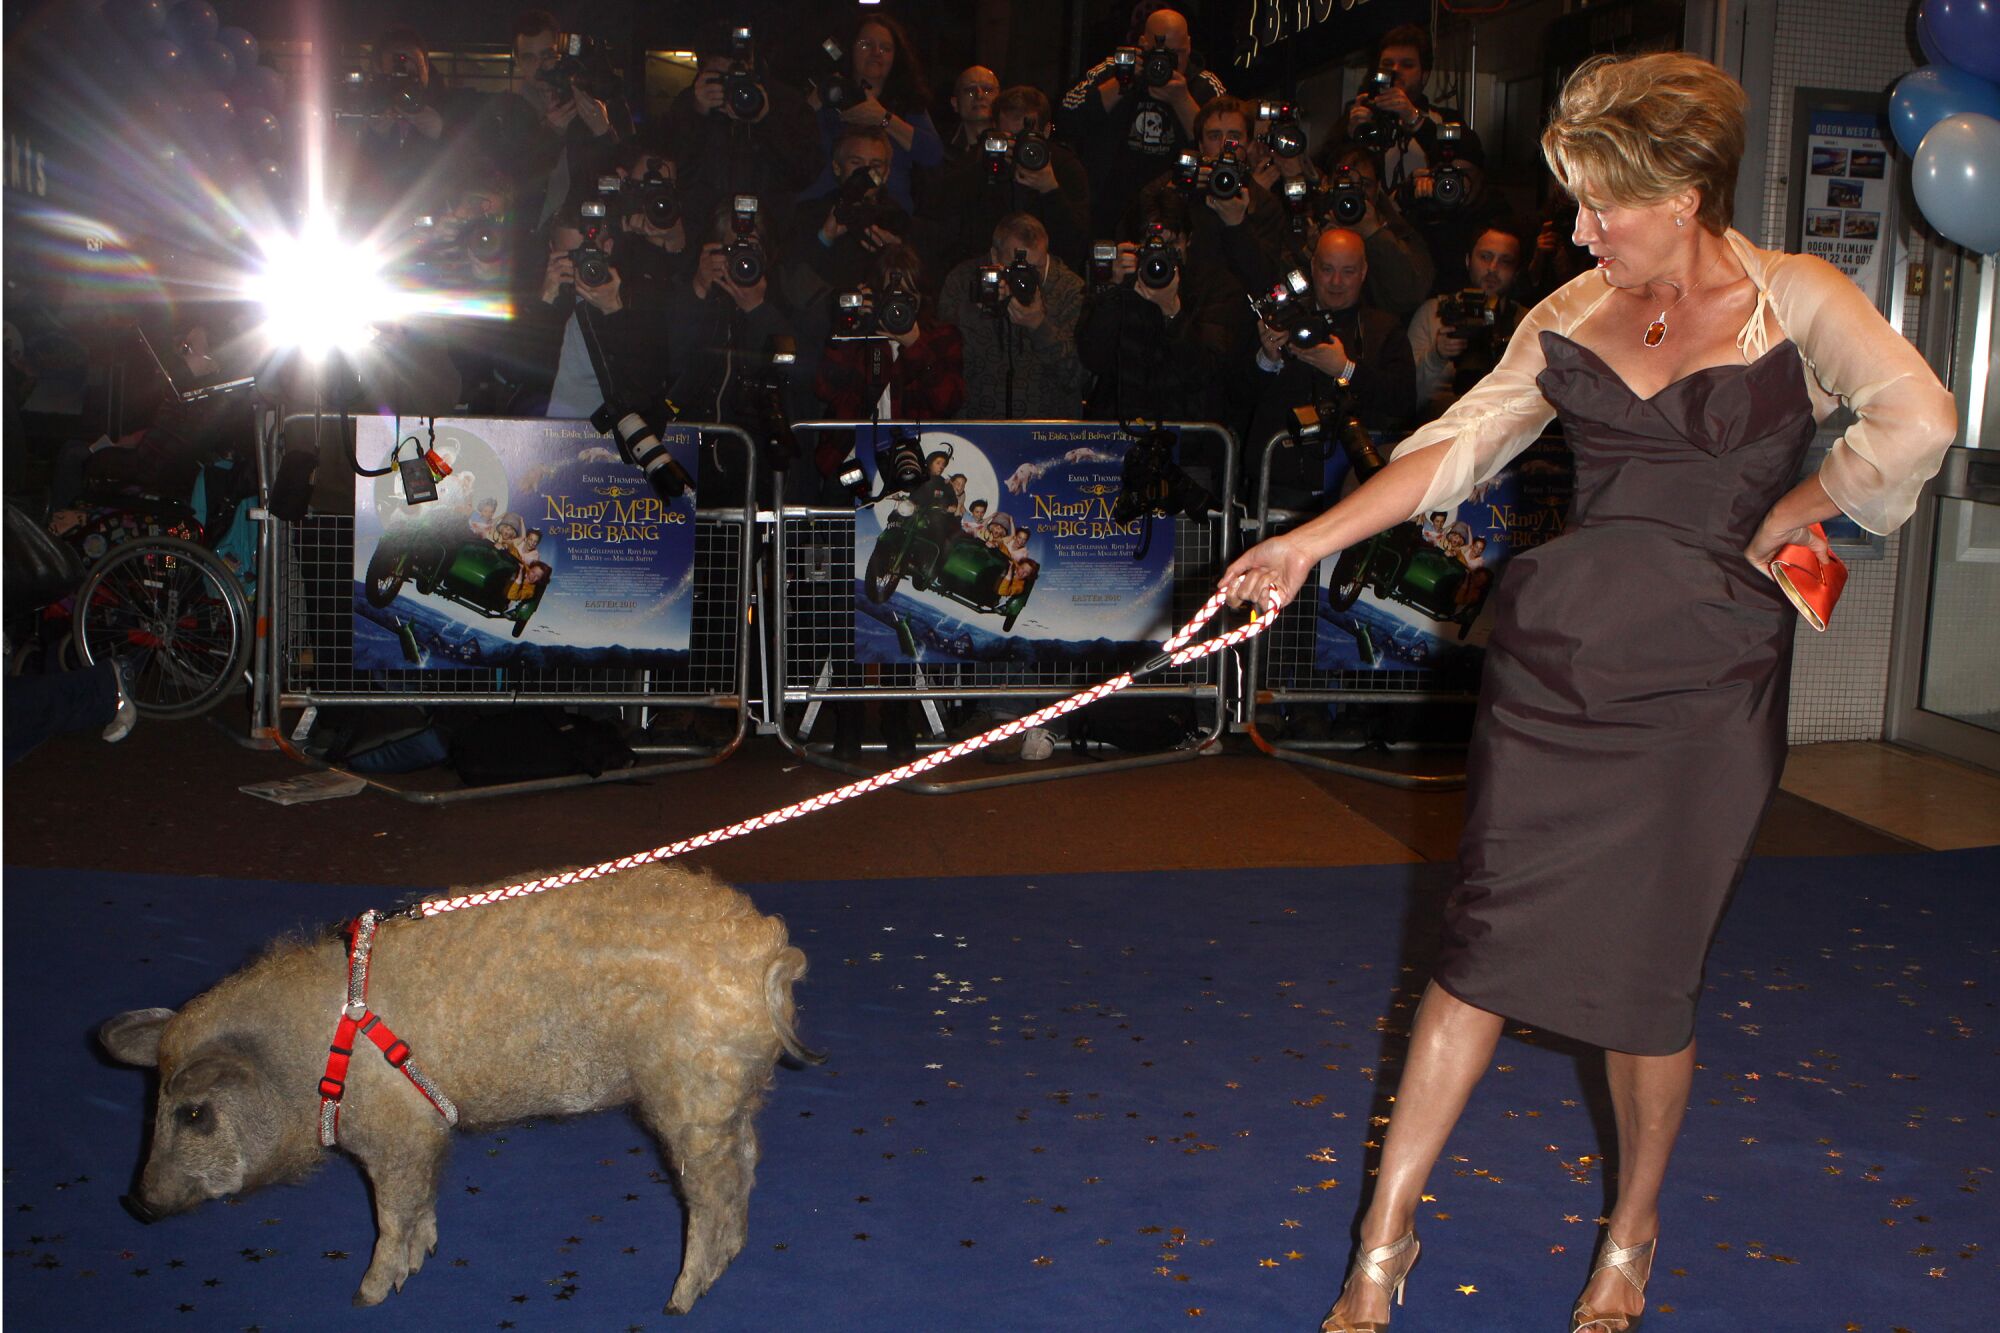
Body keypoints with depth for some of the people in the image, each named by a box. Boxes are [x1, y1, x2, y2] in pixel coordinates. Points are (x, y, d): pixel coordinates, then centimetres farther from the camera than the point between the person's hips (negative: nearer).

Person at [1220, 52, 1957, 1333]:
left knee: (1650, 973, 5)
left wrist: (1784, 513, -10)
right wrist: (1312, 541, -2)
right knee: (1486, 940, 4)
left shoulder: (1797, 300, -3)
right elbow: (1457, 444, 6)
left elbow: (1916, 421, -19)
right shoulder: (1570, 316, 9)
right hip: (1557, 653, 3)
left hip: (1705, 681, -3)